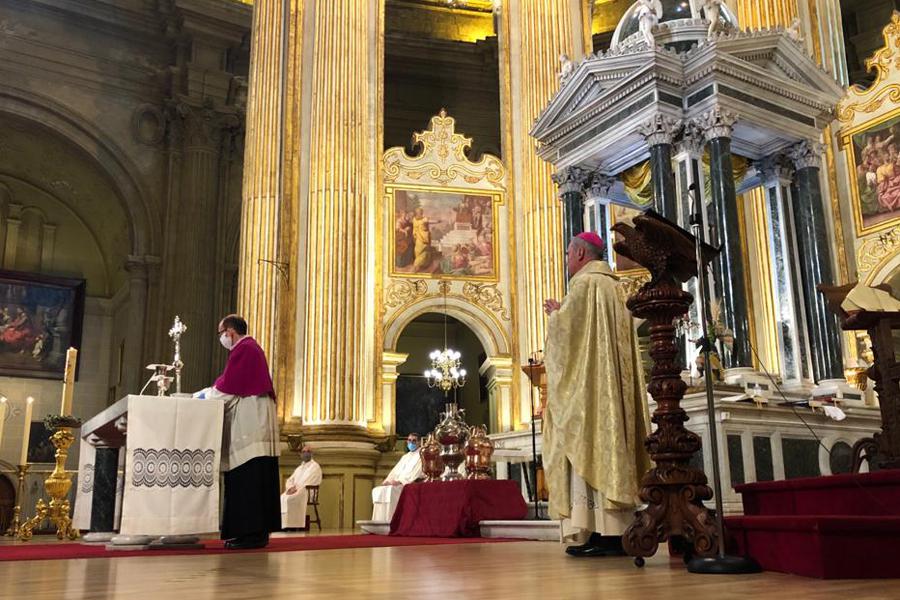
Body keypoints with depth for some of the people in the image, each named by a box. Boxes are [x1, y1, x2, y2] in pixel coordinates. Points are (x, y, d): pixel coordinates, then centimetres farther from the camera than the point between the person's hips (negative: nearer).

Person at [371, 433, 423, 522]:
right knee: (378, 490, -12)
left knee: (390, 490, -33)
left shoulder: (421, 455, 0)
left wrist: (400, 481, -22)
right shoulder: (405, 456, 26)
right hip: (398, 484, 8)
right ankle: (379, 521, -16)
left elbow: (415, 472, -13)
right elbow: (395, 470, 18)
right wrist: (387, 480, -2)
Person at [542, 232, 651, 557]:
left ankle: (604, 534, -14)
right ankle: (616, 531, 4)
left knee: (591, 448, -11)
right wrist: (562, 314, 22)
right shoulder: (614, 286, 21)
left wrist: (555, 313, 7)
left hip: (589, 385, -9)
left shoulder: (585, 283, -7)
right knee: (611, 445, 5)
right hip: (613, 386, 9)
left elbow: (566, 329, -13)